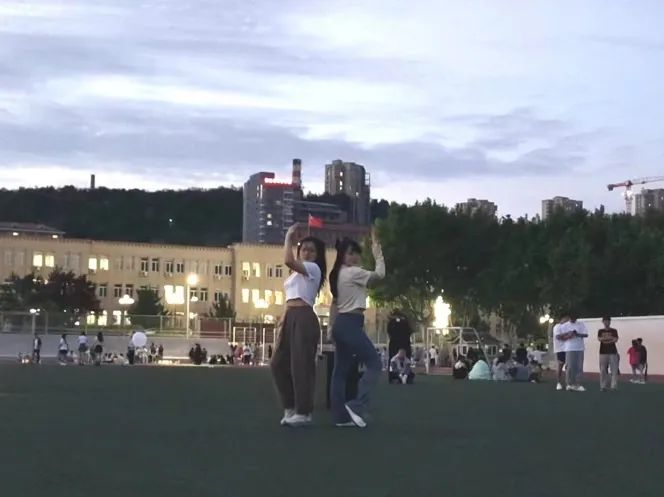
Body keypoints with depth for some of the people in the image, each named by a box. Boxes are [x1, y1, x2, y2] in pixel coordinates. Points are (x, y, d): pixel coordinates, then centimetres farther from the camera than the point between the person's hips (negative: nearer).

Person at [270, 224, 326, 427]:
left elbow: (288, 261, -22)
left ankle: (303, 412, -1)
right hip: (291, 318, 10)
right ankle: (291, 407, 16)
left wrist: (288, 237, -11)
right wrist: (282, 322, 16)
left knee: (301, 364, -7)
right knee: (278, 363, 7)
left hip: (304, 318, -9)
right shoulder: (297, 273, 25)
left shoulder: (313, 269, -4)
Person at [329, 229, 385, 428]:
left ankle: (340, 416, 8)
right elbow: (380, 274, -12)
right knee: (373, 363, -6)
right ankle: (357, 405, -15)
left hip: (341, 322, 10)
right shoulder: (353, 272, -11)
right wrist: (377, 247, -6)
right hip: (350, 323, -10)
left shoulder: (339, 274, 16)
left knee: (341, 370, 8)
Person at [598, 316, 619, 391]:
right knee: (603, 370, -2)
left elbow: (615, 340, -5)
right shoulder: (600, 331, 12)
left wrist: (604, 339, -11)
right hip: (603, 352, 1)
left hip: (613, 352, -1)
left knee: (614, 369, -8)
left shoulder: (614, 331, 9)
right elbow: (599, 339, -7)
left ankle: (613, 386, -8)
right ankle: (603, 386, 2)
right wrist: (610, 338, -15)